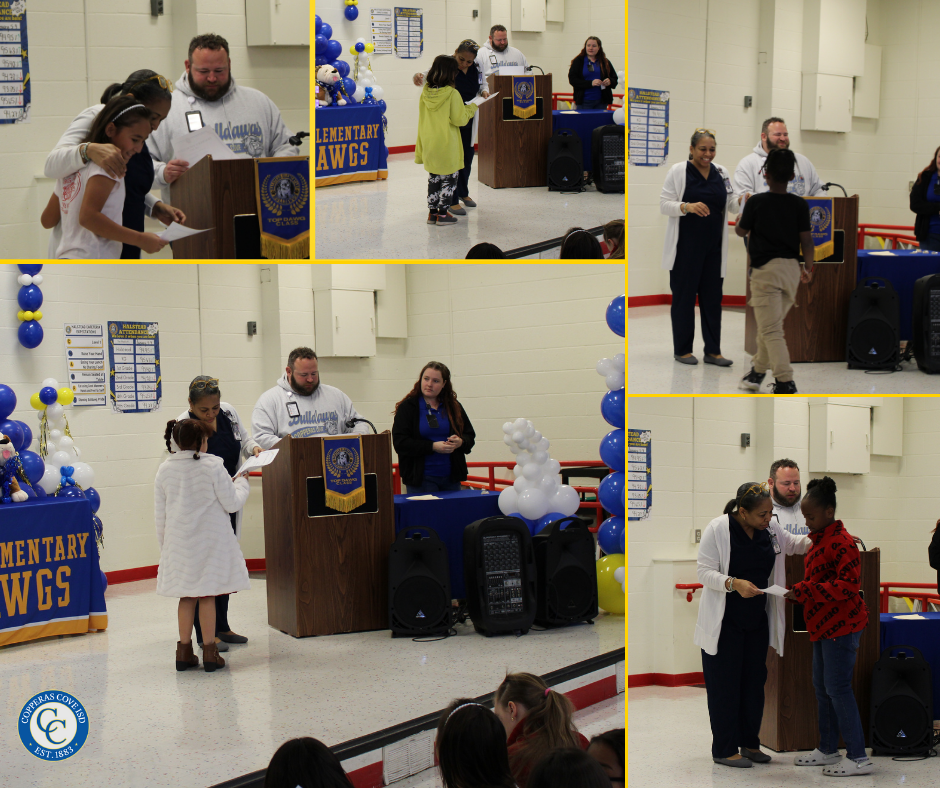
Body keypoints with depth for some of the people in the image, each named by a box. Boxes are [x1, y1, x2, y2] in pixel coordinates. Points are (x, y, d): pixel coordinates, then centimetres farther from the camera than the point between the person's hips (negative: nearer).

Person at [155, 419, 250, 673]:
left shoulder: (165, 470, -1)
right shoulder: (213, 467, -12)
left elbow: (160, 514, 5)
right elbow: (232, 503, -8)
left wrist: (164, 543, 17)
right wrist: (241, 483, 11)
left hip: (178, 543, 3)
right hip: (209, 540, -3)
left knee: (186, 597, 12)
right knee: (208, 595, 4)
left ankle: (184, 652, 15)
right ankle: (209, 652, 6)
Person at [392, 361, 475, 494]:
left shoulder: (454, 407, 11)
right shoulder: (407, 407, -1)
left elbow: (470, 436, 15)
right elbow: (399, 443, -10)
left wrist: (460, 442, -10)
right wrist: (432, 447, -19)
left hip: (451, 478, 4)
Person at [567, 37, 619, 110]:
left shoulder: (605, 62, 12)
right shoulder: (578, 61, 4)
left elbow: (615, 79, 16)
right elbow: (572, 80, -6)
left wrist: (610, 81, -10)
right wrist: (590, 83, -18)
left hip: (601, 102, 3)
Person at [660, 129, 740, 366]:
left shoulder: (721, 173, 9)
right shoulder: (678, 171, -5)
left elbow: (730, 205, 10)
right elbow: (664, 204, -8)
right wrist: (687, 207, -26)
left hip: (713, 248, 5)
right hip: (686, 247, -4)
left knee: (712, 298, 6)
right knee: (684, 297, 3)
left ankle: (713, 351, 11)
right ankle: (682, 350, 12)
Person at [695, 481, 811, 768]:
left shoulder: (770, 529, 2)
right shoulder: (717, 530, -17)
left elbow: (792, 544, 21)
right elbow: (705, 573, -17)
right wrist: (734, 584, -33)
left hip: (757, 619, 6)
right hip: (724, 622, -6)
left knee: (754, 680, 11)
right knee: (725, 683, -1)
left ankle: (749, 743, 24)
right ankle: (724, 750, 8)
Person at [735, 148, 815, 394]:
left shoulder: (756, 202, -8)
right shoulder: (800, 204, 0)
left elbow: (740, 231, 5)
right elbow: (806, 239, 1)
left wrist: (742, 214, 26)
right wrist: (809, 267, 14)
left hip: (766, 269, -5)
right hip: (791, 268, 5)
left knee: (771, 330, -6)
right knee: (770, 325, 19)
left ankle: (785, 381, -17)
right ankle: (757, 372, 29)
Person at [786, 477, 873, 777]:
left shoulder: (841, 542, -17)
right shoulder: (820, 539, 14)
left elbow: (847, 584, -23)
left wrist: (805, 591, -23)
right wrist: (799, 590, 7)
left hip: (842, 624, -10)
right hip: (824, 625, 10)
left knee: (837, 688, -9)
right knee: (822, 686, 14)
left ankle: (859, 758, -5)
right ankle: (828, 750, 24)